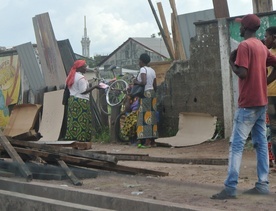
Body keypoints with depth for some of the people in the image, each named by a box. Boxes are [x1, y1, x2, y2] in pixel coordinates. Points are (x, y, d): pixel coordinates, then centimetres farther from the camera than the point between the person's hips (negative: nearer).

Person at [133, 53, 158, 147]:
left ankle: (147, 141, -13)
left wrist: (136, 82, -7)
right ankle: (153, 140, 10)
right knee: (152, 116, 9)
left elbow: (144, 82, -24)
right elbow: (155, 86, 15)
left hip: (145, 94, -8)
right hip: (152, 93, 8)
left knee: (145, 117, -8)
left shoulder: (143, 69, -9)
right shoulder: (152, 70, 14)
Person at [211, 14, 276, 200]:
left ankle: (231, 188, -13)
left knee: (236, 144, -10)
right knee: (261, 143, 9)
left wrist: (231, 61, -5)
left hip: (248, 103, -9)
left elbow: (242, 73, -21)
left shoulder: (244, 46, -13)